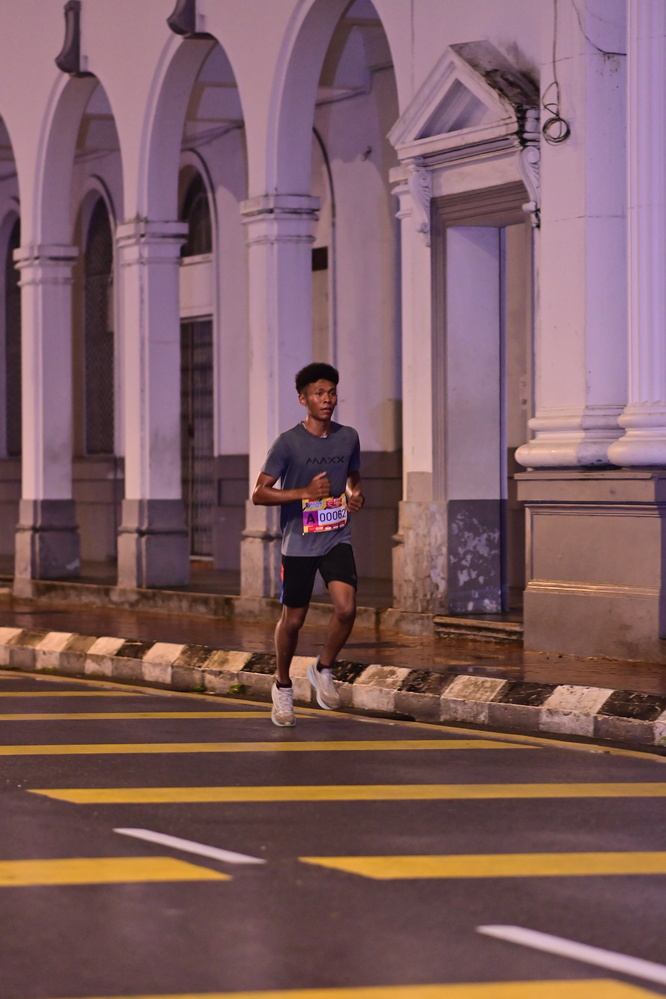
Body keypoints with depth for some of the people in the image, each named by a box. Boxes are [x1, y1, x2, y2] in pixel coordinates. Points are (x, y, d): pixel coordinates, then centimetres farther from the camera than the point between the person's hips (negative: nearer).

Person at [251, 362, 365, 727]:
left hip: (337, 537, 3)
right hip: (298, 542, -3)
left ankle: (323, 669, 10)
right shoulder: (288, 443, -11)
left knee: (346, 607, -16)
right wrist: (305, 492, -21)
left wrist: (357, 495, -2)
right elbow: (259, 493, -11)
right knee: (293, 619, 6)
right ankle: (282, 686, 29)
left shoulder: (348, 438, 3)